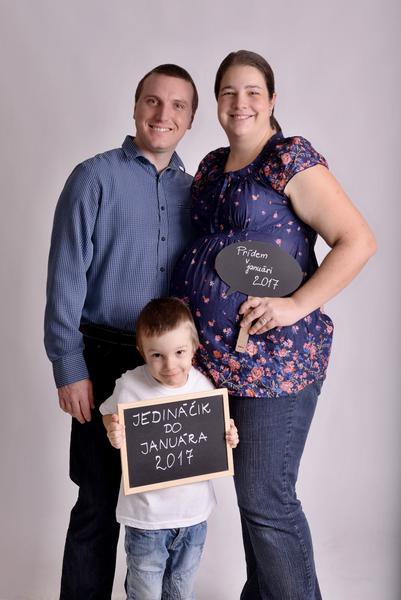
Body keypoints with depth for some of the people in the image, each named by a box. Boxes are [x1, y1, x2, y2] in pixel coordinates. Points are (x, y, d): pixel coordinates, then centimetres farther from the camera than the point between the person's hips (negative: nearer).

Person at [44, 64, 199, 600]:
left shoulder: (192, 190, 10)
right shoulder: (95, 177, -4)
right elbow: (65, 278, -8)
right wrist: (70, 369, -11)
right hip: (106, 360, -4)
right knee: (99, 501, 4)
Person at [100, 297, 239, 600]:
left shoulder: (204, 384, -7)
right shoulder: (130, 386, -17)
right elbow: (111, 419, 0)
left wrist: (228, 438, -13)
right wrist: (114, 437, -22)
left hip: (194, 510, 3)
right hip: (147, 513, -3)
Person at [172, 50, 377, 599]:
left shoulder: (292, 160, -8)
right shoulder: (211, 167, 14)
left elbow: (358, 240, -13)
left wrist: (295, 306, -20)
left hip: (275, 356, -7)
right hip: (216, 356, 7)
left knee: (265, 498, -1)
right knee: (251, 490, 18)